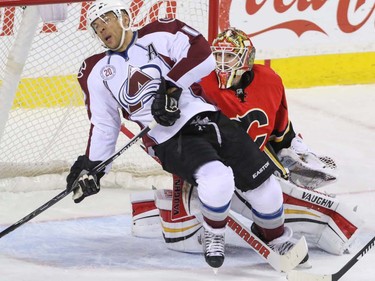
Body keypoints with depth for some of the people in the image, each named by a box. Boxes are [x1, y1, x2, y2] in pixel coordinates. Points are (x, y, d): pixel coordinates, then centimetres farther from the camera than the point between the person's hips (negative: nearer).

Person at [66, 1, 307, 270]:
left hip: (208, 118, 1)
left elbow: (202, 54, -12)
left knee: (263, 184, -8)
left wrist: (171, 87, -19)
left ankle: (279, 239, 20)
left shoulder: (160, 34, 3)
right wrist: (91, 167, 13)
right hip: (171, 141, 0)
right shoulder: (97, 72, 13)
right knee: (217, 179, -31)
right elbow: (103, 125, 19)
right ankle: (214, 236, -3)